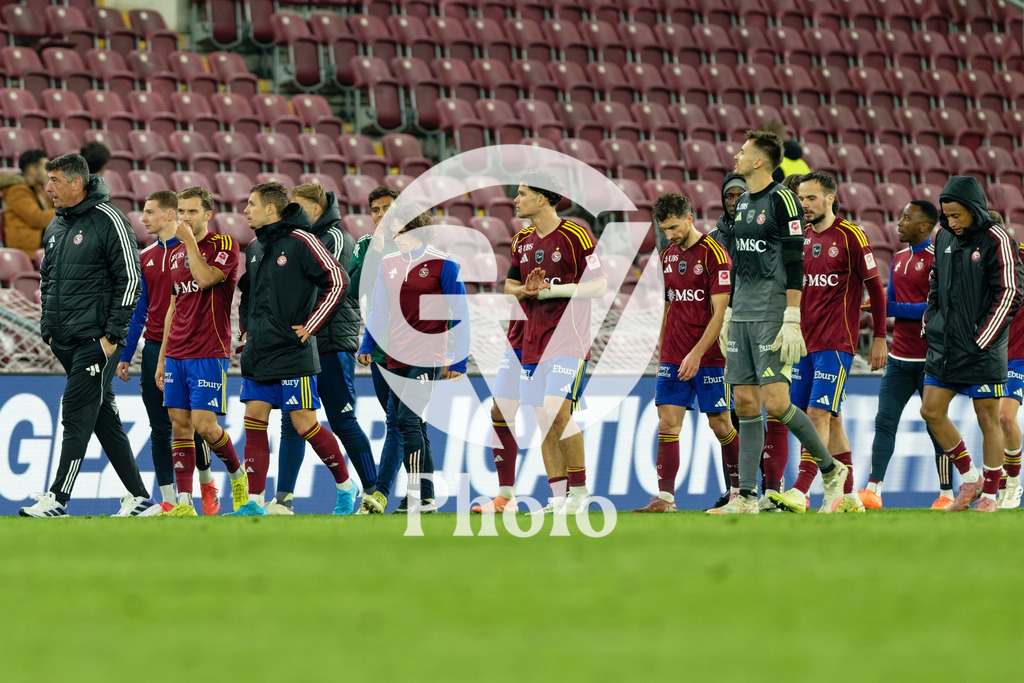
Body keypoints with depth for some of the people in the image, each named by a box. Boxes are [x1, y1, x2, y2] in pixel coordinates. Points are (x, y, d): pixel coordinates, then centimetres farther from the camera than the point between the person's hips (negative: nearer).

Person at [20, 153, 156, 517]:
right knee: (104, 418, 9)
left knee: (76, 414, -13)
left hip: (96, 340, -8)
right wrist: (48, 329, 14)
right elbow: (46, 280, 24)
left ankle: (58, 499, -17)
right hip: (65, 343, 8)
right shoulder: (55, 227, 15)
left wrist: (113, 334, -14)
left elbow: (130, 279, -11)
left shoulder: (109, 220, -9)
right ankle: (139, 498, 13)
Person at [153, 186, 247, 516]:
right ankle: (183, 504, 1)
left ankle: (238, 474, 15)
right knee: (180, 425, 1)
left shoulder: (224, 245, -5)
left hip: (209, 353, -6)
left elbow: (205, 278, -23)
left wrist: (190, 240, -14)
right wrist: (162, 357, 18)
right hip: (176, 354, 6)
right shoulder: (176, 254, 15)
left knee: (204, 424, -11)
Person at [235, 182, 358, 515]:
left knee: (305, 425, -4)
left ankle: (346, 486, 14)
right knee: (254, 424, 1)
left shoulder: (300, 241, -11)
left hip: (293, 351, -7)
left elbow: (337, 281, -12)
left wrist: (309, 326, -11)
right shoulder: (254, 248, 13)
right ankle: (254, 503, 1)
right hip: (257, 353, 7)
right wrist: (246, 329, 15)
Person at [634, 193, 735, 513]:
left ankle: (740, 489, 19)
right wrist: (663, 350, 16)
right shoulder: (668, 256, 11)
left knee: (720, 424, 3)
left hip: (708, 356, -6)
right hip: (673, 358, 6)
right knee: (667, 424, -4)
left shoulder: (714, 254, -10)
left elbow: (719, 313, -14)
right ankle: (665, 498, -7)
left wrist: (696, 354, -20)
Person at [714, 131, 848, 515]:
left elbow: (794, 265, -14)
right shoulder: (743, 202, 15)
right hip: (742, 317, 8)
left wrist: (792, 320, -18)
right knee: (745, 403, 4)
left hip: (772, 318, -8)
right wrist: (730, 314, 21)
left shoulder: (781, 199, -10)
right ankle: (747, 497, 4)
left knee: (776, 403, -13)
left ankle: (830, 469, 5)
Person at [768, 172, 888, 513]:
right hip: (805, 343, 7)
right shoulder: (802, 237, 13)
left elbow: (875, 287, -4)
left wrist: (880, 338, -5)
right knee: (830, 420, 8)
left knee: (819, 414, -14)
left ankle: (800, 492, -22)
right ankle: (848, 498, 15)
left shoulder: (850, 236, -6)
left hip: (836, 344, -7)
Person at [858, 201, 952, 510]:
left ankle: (947, 495, 10)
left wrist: (892, 306, -16)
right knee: (884, 421, -2)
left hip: (929, 358, -7)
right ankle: (872, 491, -6)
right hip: (899, 356, 7)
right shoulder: (900, 258, 14)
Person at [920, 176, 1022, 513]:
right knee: (931, 411, 3)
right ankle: (969, 478, 18)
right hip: (945, 346, 7)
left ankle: (989, 495, 9)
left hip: (982, 347, -7)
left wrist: (982, 341, -14)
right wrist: (930, 327, 11)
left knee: (988, 419, 0)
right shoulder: (943, 238, 9)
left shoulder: (997, 241, -10)